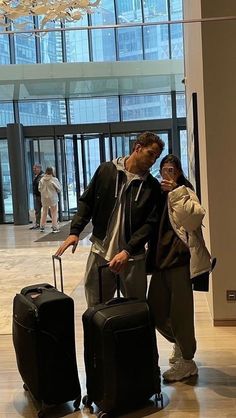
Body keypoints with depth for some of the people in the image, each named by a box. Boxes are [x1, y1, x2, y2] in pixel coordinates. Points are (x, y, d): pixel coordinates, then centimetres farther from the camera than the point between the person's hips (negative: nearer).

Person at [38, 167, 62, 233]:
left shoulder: (42, 180, -5)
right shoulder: (54, 179, -15)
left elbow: (39, 189, 2)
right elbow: (59, 189, -9)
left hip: (44, 198, 4)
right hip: (52, 198, -4)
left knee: (44, 212, 17)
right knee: (54, 213, 6)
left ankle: (42, 227, 21)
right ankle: (54, 227, 6)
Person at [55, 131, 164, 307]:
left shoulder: (152, 185, 0)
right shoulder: (106, 170, 3)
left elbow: (149, 223, -6)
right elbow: (87, 202, 8)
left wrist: (127, 251, -18)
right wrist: (75, 231, -6)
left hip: (133, 257, 0)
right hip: (100, 252, 0)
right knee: (95, 306, 8)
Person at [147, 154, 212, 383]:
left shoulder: (184, 191, -5)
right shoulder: (159, 194, 14)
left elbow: (196, 216, -25)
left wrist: (176, 192, -26)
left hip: (180, 259, -7)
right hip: (161, 259, 7)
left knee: (180, 311, -1)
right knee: (155, 311, 11)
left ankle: (187, 361, 18)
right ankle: (180, 344, 37)